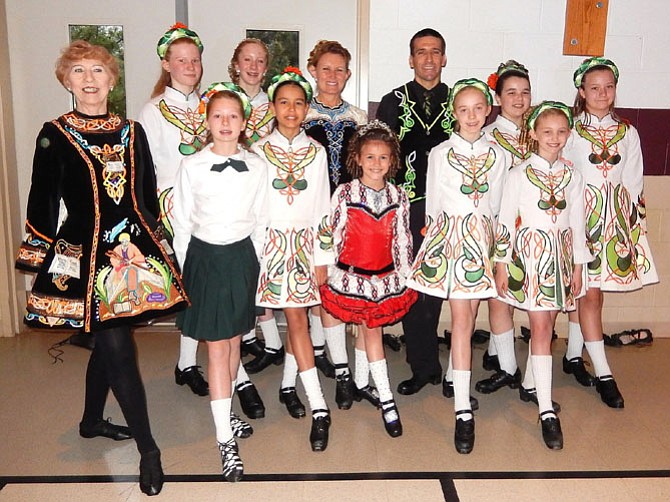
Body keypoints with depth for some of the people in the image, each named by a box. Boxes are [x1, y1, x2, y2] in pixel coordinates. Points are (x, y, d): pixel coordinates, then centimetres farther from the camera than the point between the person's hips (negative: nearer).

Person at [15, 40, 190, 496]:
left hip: (134, 247, 4)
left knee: (107, 340, 15)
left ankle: (92, 421, 37)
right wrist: (40, 255, -1)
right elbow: (43, 202, 0)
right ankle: (148, 448, 4)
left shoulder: (131, 131, 10)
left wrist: (149, 241, 13)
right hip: (84, 250, -4)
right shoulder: (54, 134, -1)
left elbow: (148, 195, 14)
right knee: (118, 349, -7)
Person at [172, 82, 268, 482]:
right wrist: (185, 270, 1)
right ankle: (225, 440, 4)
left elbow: (261, 222, 6)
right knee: (217, 348, -2)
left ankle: (226, 414, 34)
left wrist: (252, 265, 6)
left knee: (234, 341, 14)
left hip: (242, 257, 3)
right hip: (204, 257, -2)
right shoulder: (192, 167, -5)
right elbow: (182, 224, 0)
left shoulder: (257, 167, 0)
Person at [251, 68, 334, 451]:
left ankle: (288, 385, 26)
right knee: (297, 319, -2)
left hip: (305, 242, 2)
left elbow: (323, 207, 5)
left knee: (298, 316, 3)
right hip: (272, 242, -2)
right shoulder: (259, 151, 1)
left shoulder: (316, 152, 6)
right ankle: (319, 409, 3)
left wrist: (323, 257, 3)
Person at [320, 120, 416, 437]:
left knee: (366, 330, 13)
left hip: (386, 277, 3)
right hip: (352, 276, -2)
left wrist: (405, 276, 9)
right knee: (372, 330, 0)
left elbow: (402, 239, 7)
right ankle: (387, 401, 5)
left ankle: (361, 384, 32)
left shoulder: (398, 196, 2)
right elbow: (333, 236, -4)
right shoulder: (345, 193, -7)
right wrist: (327, 273, -2)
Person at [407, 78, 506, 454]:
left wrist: (486, 234, 11)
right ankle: (463, 411, -9)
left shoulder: (497, 154, 10)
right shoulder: (440, 153, 4)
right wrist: (439, 235, 7)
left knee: (469, 318, 6)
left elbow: (496, 203, 14)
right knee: (461, 318, -10)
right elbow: (433, 201, 8)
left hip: (482, 237, 3)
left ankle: (456, 377, 28)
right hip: (449, 235, -3)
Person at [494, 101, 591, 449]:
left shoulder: (572, 175, 8)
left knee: (546, 326, 9)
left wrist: (578, 266, 8)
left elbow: (577, 222, 10)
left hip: (561, 255, 4)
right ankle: (547, 412, -6)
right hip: (530, 254, -4)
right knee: (541, 327, -8)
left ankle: (535, 383, 27)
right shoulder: (519, 174, -3)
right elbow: (505, 221, -3)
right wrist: (501, 264, -4)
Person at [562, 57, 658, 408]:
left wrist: (628, 215, 0)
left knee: (594, 292, 8)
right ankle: (603, 374, -1)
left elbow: (633, 180, 10)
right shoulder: (570, 130, 0)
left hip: (617, 217, 4)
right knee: (590, 293, -6)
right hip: (581, 215, -4)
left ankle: (573, 356, 24)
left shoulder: (627, 133, 11)